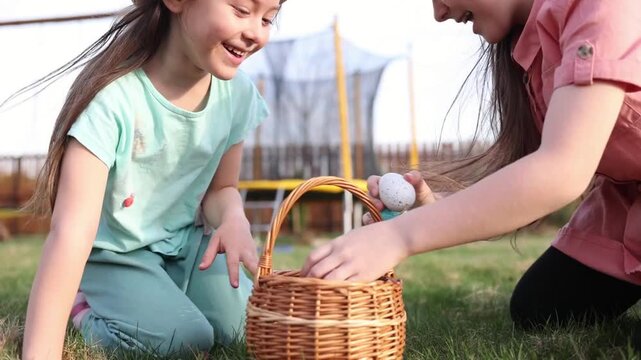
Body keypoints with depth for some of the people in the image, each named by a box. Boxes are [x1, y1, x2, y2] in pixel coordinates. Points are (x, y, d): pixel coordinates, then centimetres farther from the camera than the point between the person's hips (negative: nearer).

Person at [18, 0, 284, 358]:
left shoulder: (238, 93, -13)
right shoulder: (113, 96, -31)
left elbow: (221, 188, 3)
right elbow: (72, 231, -37)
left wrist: (234, 220, -23)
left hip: (185, 238, 5)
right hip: (114, 250, -5)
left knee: (239, 325, -14)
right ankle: (87, 308, 7)